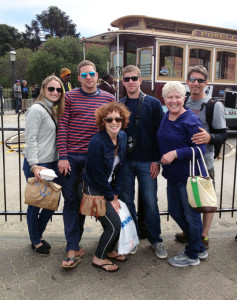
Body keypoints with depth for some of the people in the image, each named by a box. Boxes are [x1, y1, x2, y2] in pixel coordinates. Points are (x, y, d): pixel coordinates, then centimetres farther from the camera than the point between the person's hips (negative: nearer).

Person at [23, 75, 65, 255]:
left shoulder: (54, 110, 13)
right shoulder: (37, 109, -12)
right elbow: (30, 140, -18)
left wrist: (60, 160, 13)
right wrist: (34, 165, -23)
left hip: (52, 164, 8)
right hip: (36, 165, -8)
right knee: (36, 204, 7)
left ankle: (38, 235, 35)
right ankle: (36, 242, 26)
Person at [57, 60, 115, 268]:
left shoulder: (108, 99, 6)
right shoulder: (70, 97, 2)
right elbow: (62, 128, -2)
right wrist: (63, 157, -8)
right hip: (71, 158, -1)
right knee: (71, 200, 3)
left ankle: (74, 243, 27)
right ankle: (72, 249, 11)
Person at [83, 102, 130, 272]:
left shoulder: (122, 137, -3)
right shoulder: (97, 142, -25)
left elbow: (120, 167, 2)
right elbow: (98, 175, -20)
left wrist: (116, 194, 0)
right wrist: (111, 198, -11)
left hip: (109, 187, 7)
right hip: (95, 189, -7)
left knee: (116, 221, 10)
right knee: (114, 224, -7)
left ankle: (109, 251, 36)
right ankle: (99, 258, 15)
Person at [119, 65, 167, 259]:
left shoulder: (153, 104, -1)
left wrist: (156, 160, -8)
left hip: (147, 162, -2)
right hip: (125, 162, 3)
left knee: (151, 202, 4)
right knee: (127, 201, 9)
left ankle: (155, 240, 21)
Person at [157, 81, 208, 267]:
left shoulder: (191, 121, -15)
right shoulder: (165, 118, 9)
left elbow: (200, 149, -19)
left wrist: (175, 154, -25)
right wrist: (159, 161, 15)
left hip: (189, 176, -9)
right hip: (172, 175, 9)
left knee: (191, 215, 5)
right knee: (175, 211, 17)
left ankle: (192, 255, 25)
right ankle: (200, 249, 36)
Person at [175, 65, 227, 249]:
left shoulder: (214, 106, -8)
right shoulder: (184, 104, 9)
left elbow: (223, 136, -11)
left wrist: (209, 137, -31)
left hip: (204, 161, -5)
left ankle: (204, 237, 23)